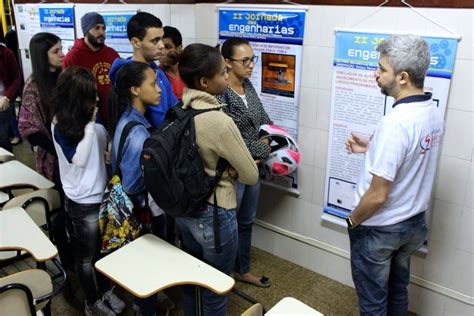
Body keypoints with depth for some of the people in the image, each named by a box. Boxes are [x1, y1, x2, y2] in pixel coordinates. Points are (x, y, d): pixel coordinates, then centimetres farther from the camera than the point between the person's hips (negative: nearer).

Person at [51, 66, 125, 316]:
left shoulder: (90, 120, 4)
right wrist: (90, 125, -23)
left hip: (101, 194, 7)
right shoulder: (60, 126, -14)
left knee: (103, 249, 21)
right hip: (82, 201, -6)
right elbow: (79, 159, -24)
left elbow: (107, 147, 11)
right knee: (86, 256, 11)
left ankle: (106, 292, 40)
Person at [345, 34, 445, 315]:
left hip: (380, 229, -8)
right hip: (415, 222, 8)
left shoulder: (396, 122, -30)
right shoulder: (434, 113, -4)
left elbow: (377, 196, -27)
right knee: (398, 290, 26)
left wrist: (354, 220, -9)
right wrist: (372, 149, 6)